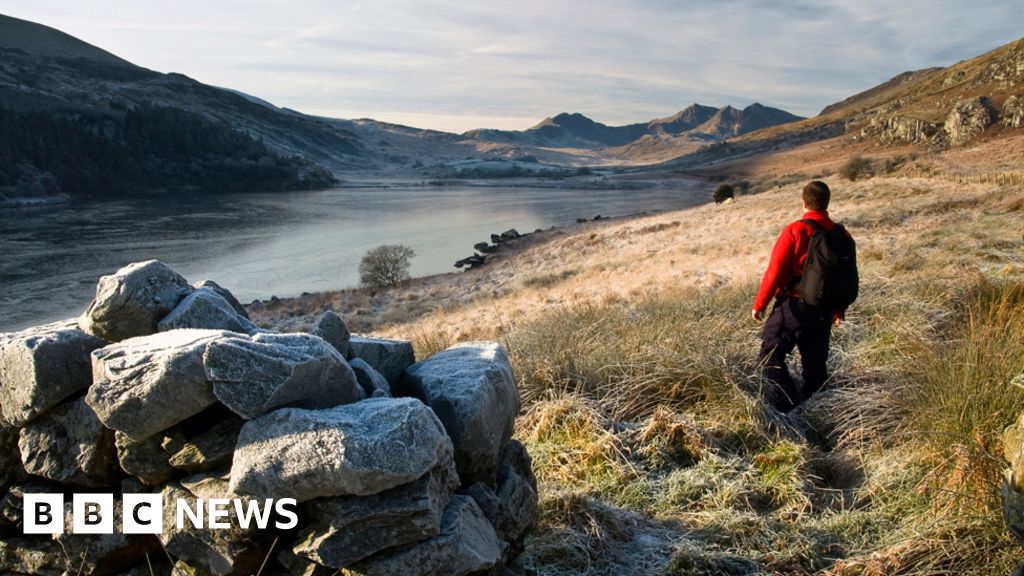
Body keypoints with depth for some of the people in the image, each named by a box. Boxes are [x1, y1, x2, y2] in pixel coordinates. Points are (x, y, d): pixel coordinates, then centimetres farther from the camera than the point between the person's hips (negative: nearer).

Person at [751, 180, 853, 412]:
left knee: (771, 354, 1)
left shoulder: (794, 231, -15)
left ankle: (786, 406, -9)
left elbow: (775, 271, -15)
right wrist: (839, 310, 23)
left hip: (793, 306, -6)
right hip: (824, 311, 6)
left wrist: (760, 303, -5)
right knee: (815, 361, 17)